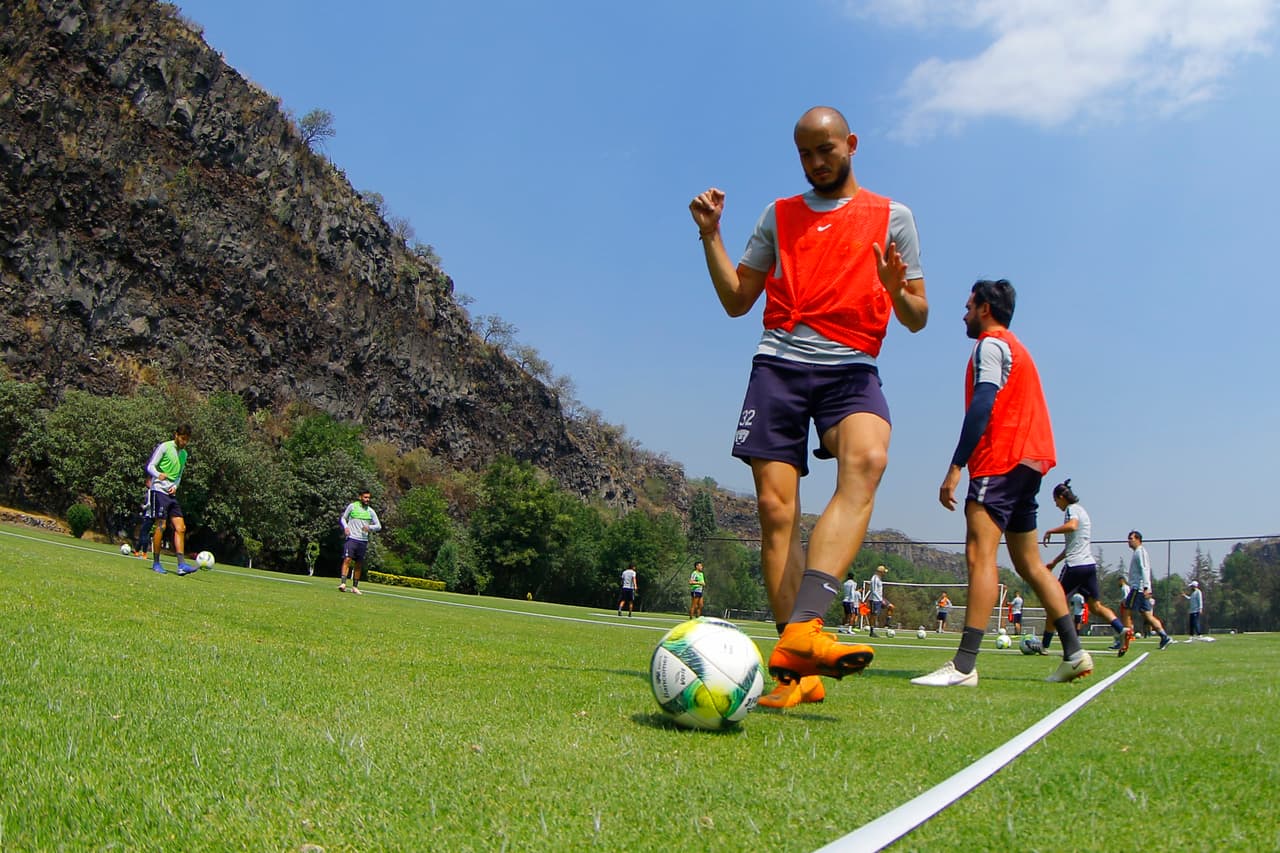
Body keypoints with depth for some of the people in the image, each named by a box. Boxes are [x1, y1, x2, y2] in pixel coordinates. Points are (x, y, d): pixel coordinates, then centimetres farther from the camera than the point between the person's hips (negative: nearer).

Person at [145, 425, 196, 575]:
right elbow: (150, 466, -9)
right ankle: (156, 563, 2)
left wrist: (175, 486, 5)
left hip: (172, 494, 7)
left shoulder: (184, 454, 16)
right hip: (159, 491, -7)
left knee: (180, 528, -3)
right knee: (161, 526, -8)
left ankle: (181, 564, -5)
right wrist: (159, 475, -30)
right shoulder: (164, 447, -4)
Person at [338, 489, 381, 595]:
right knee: (347, 559, -18)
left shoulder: (371, 511, 9)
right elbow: (343, 518, 13)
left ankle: (355, 587, 15)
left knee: (359, 564, 7)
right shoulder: (352, 506, 3)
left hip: (363, 540, 3)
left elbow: (379, 526, 10)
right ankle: (343, 583, -23)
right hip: (351, 538, -3)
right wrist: (345, 527, -7)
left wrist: (369, 527, -10)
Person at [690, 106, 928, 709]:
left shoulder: (892, 217, 15)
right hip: (778, 364, 2)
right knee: (775, 508, -11)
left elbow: (917, 319, 12)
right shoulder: (778, 215, 21)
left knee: (867, 460, -34)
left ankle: (800, 632, -44)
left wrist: (897, 291, -10)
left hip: (851, 367, -2)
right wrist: (711, 236, 9)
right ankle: (798, 673, -7)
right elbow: (737, 301, 21)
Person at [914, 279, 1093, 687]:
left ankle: (964, 665, -25)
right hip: (1029, 461, 10)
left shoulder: (991, 344, -4)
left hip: (1002, 462, -10)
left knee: (979, 553, -18)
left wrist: (955, 467, -21)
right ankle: (1074, 653, 16)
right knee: (1029, 562, 14)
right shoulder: (1017, 348, 26)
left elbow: (982, 407, -16)